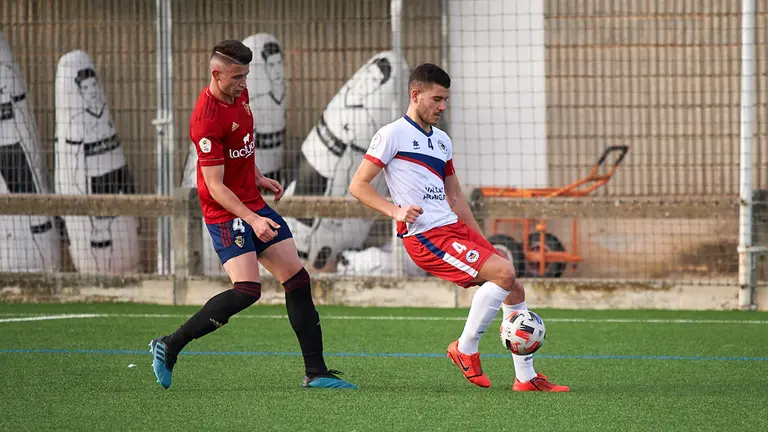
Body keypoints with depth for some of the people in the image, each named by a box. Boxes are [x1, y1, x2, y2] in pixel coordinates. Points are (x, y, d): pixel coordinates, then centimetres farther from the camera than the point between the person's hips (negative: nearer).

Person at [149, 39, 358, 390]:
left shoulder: (240, 95, 5)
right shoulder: (207, 118, -22)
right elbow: (215, 186, -22)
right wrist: (252, 220, -28)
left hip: (253, 204, 9)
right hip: (226, 213, -9)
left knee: (297, 279, 4)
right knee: (246, 290, -21)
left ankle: (316, 373, 9)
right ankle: (169, 346, -8)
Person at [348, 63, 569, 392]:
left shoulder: (441, 141, 20)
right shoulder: (393, 135, -4)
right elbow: (358, 185, -7)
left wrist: (482, 242, 23)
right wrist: (395, 210, -22)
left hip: (455, 228, 8)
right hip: (426, 237, -8)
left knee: (515, 289, 4)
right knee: (503, 272, -23)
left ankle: (526, 378, 12)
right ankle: (466, 349, -9)